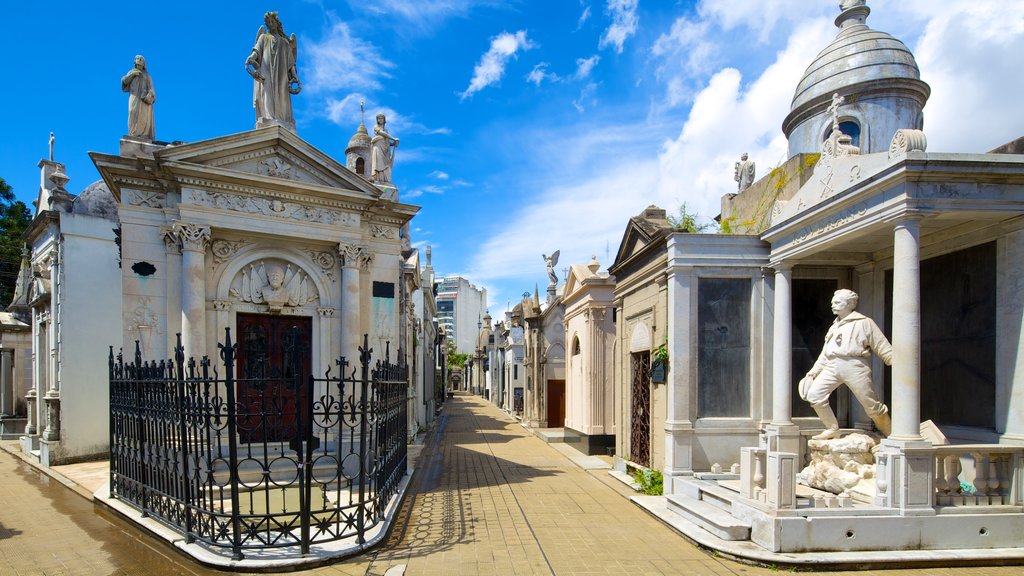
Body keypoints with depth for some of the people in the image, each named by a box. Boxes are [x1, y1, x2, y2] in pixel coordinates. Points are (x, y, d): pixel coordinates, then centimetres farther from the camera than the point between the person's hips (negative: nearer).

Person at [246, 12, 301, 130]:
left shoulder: (285, 41, 29)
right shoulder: (263, 37, 25)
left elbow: (290, 61, 19)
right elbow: (257, 50, 6)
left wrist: (295, 76, 4)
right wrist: (251, 58, -16)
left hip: (281, 71, 1)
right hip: (266, 68, -1)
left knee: (282, 100, -14)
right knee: (267, 93, -23)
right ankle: (268, 123, -40)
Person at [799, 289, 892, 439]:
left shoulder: (864, 322, 6)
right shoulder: (834, 327, 25)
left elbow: (882, 346, 1)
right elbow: (824, 354, 26)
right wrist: (813, 372, 20)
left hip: (855, 365, -6)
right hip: (832, 366, 6)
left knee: (872, 406, -3)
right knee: (814, 394, -10)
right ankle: (833, 429, 3)